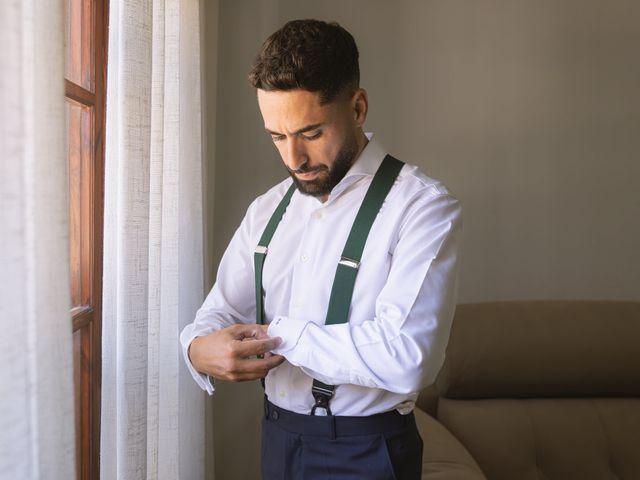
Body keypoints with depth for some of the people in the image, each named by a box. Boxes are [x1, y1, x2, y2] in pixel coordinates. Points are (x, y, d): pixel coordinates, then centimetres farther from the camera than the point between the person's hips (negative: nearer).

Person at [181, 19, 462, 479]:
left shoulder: (423, 206, -17)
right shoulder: (267, 209, 3)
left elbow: (405, 356, -27)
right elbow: (222, 312, 5)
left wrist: (278, 335, -18)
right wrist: (200, 348, -17)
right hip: (277, 439, 6)